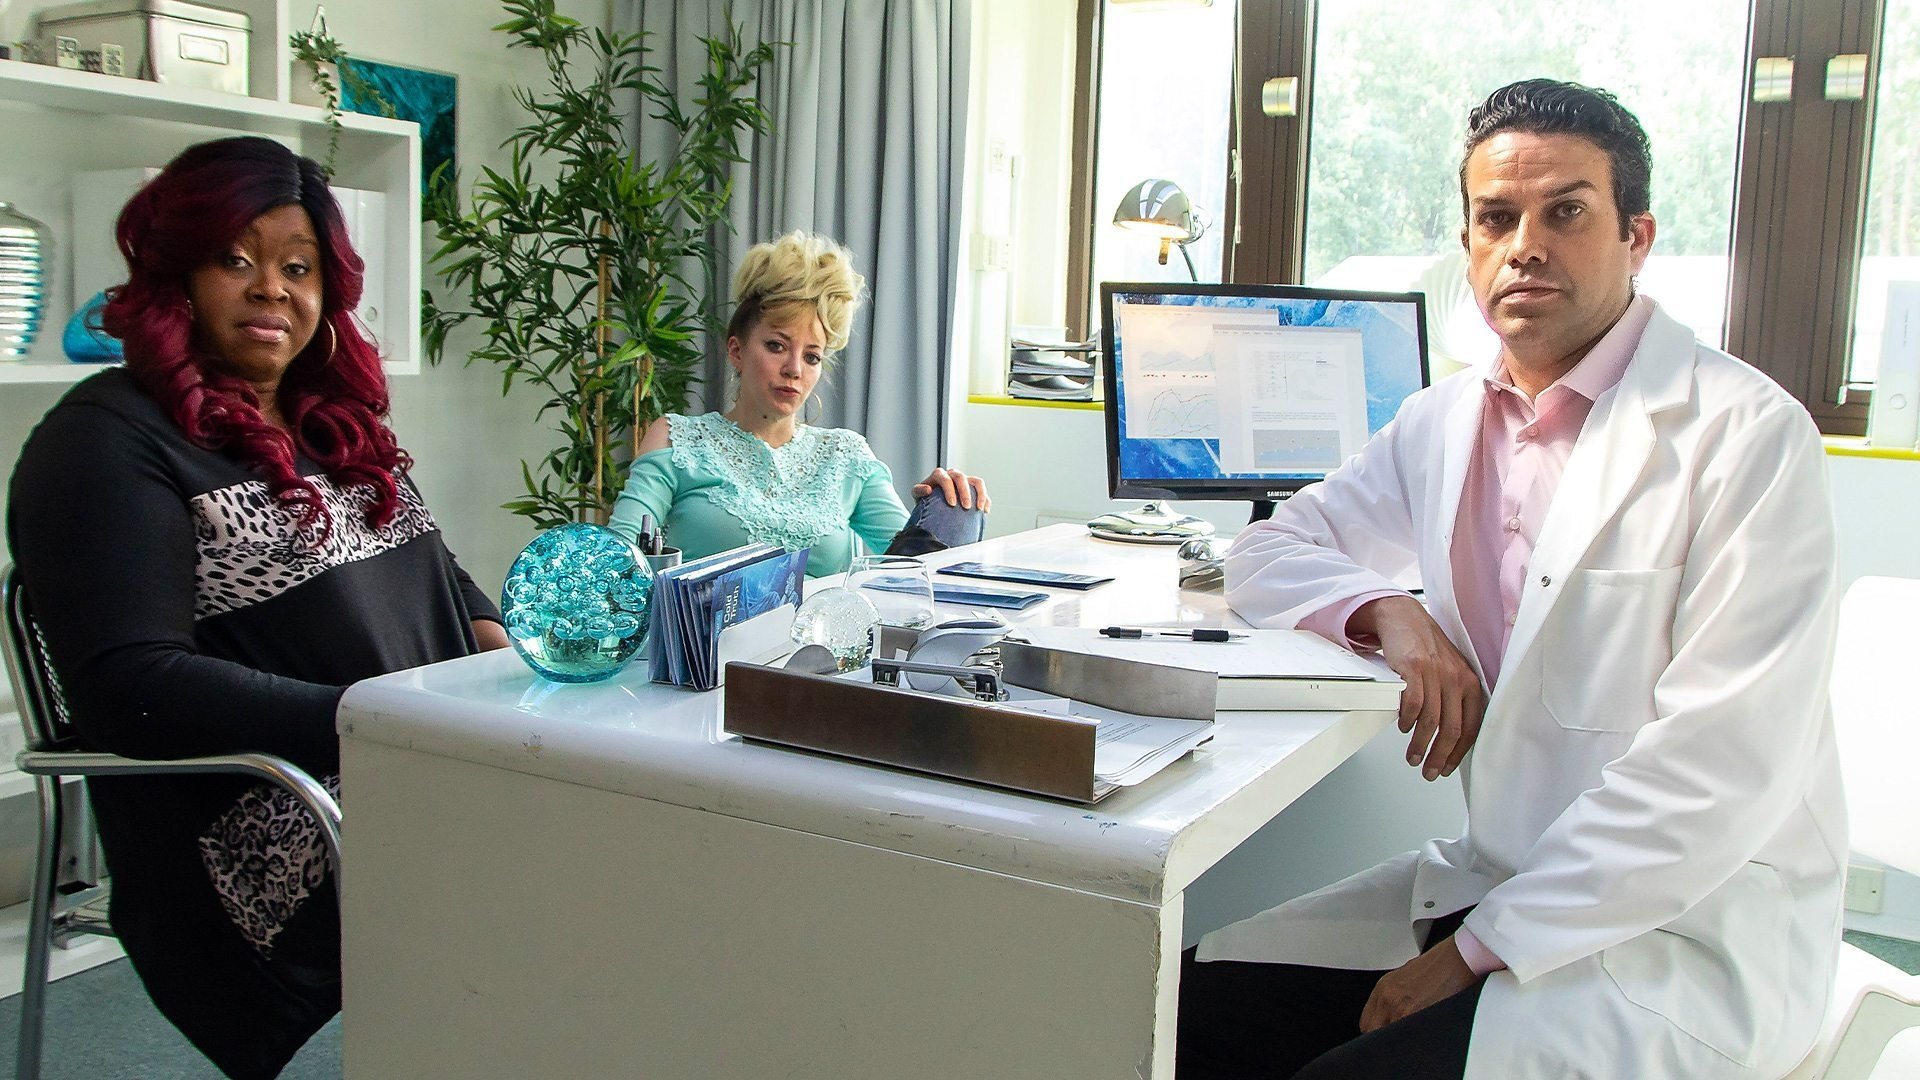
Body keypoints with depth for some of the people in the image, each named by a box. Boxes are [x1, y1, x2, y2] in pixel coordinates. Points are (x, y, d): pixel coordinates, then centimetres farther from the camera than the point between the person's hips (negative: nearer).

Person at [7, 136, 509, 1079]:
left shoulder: (334, 417, 21)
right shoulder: (105, 443, -4)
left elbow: (431, 569, 28)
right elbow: (126, 686, -15)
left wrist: (495, 640, 4)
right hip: (279, 850, -8)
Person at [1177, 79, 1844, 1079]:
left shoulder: (1746, 434, -13)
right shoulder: (1443, 422, 6)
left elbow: (1724, 768, -19)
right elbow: (1267, 552, 13)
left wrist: (1481, 949, -19)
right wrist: (1389, 613, -9)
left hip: (1693, 931, -5)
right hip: (1496, 876, 6)